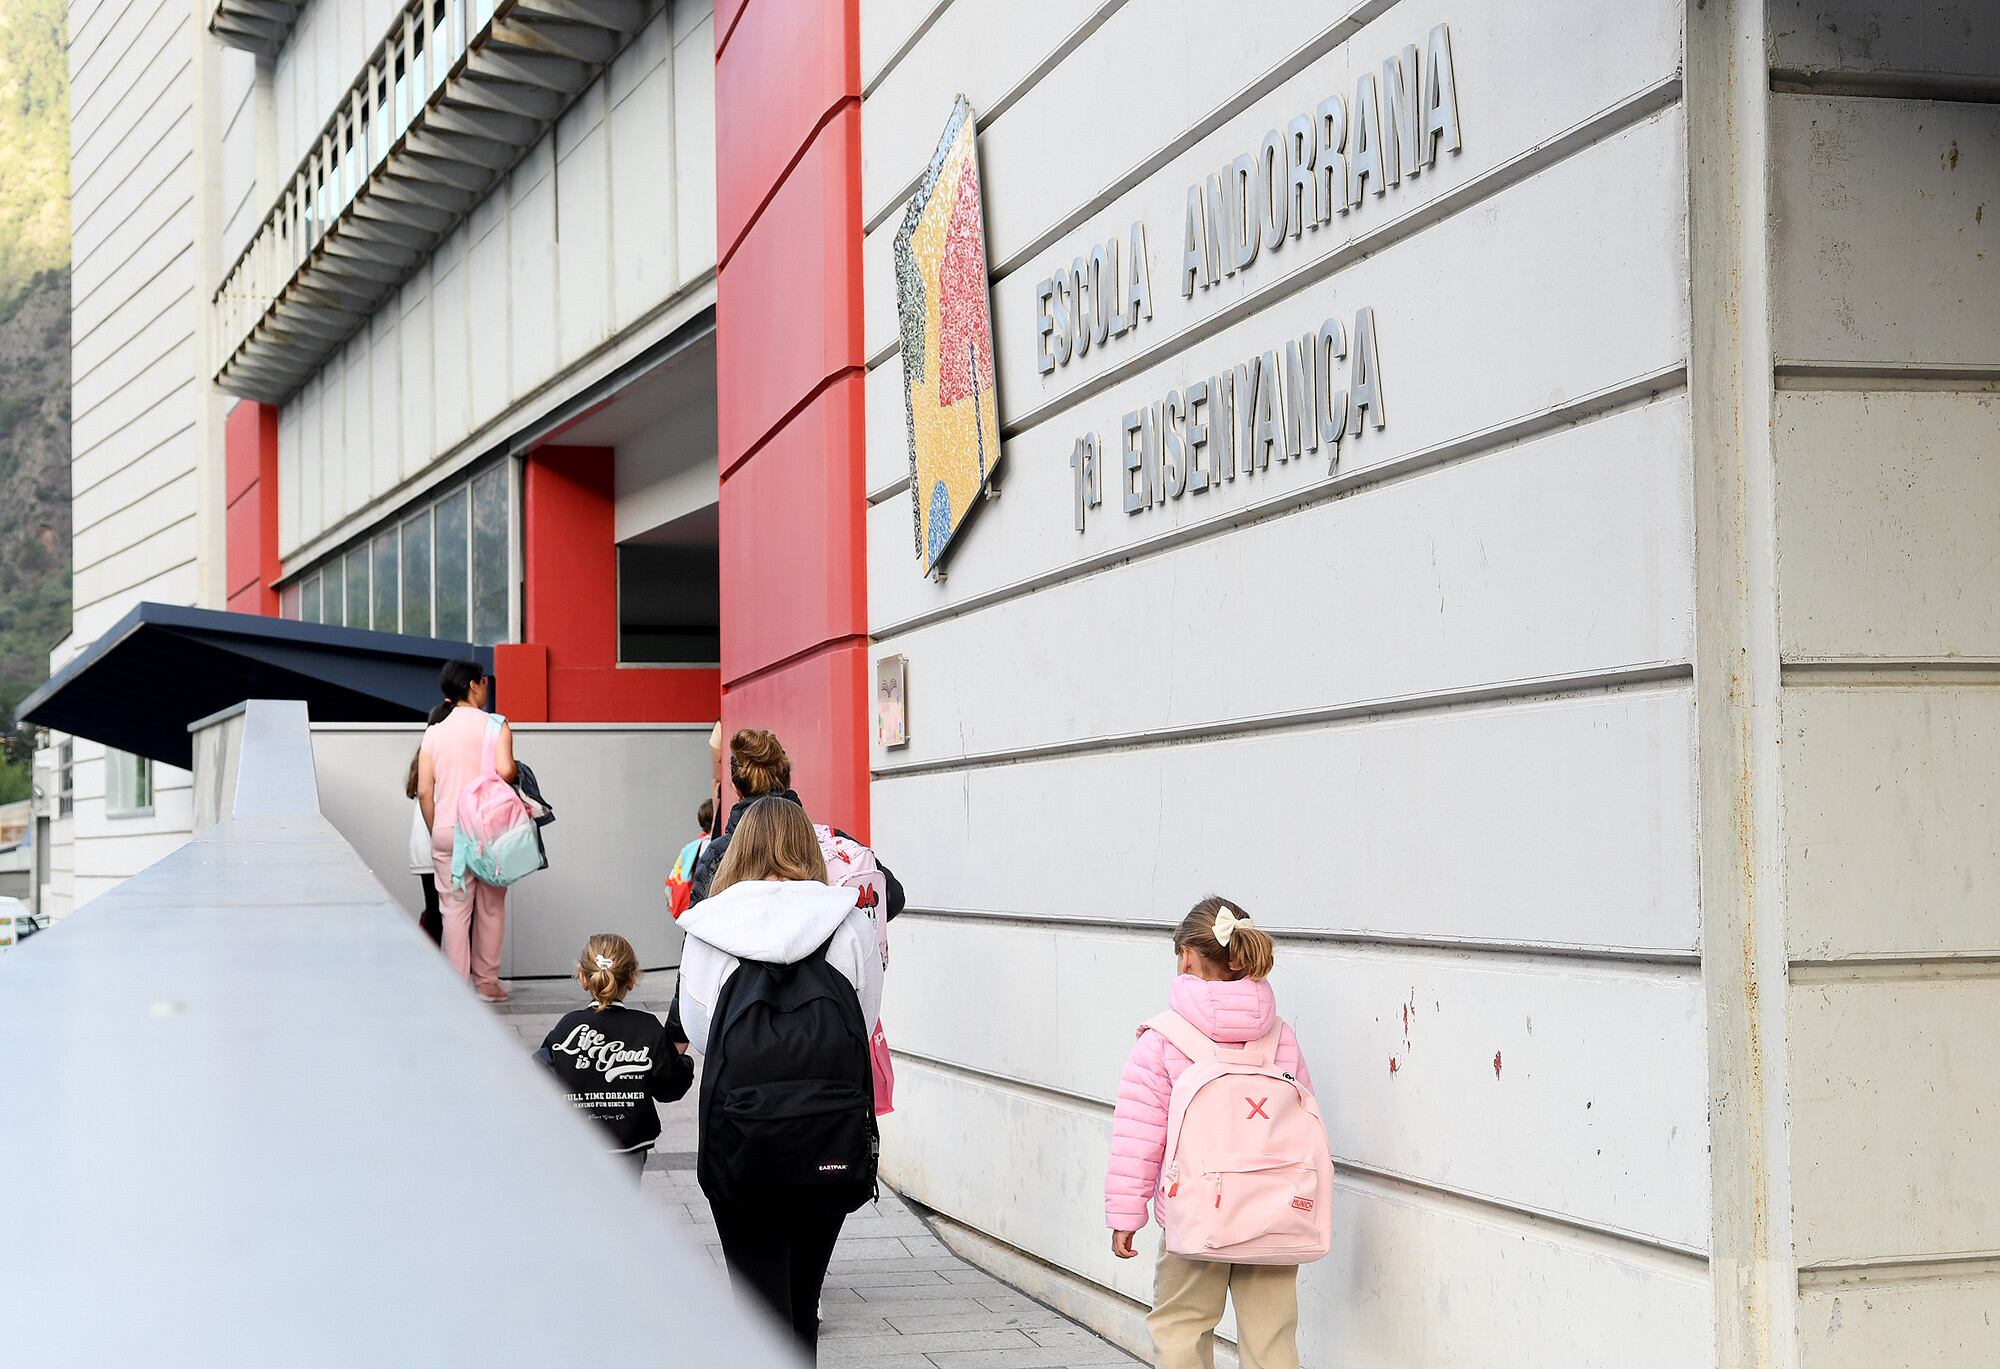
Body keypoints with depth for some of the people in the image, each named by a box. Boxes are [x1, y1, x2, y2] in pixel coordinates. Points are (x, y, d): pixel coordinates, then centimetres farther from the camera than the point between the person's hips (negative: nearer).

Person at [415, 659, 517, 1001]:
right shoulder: (495, 724, -4)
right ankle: (487, 982, 14)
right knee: (491, 908, 10)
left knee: (454, 909, 4)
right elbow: (505, 770, -19)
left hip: (447, 830, 2)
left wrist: (435, 832, 13)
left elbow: (424, 791, 4)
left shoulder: (434, 732, 6)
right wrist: (517, 772, 4)